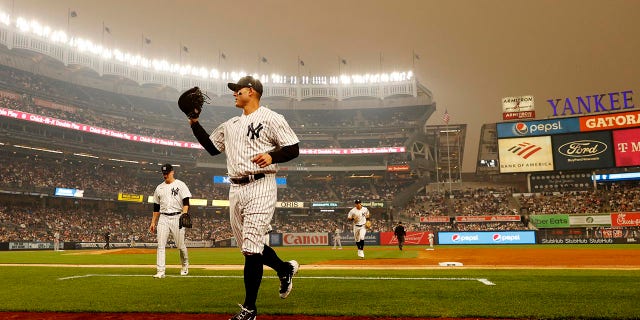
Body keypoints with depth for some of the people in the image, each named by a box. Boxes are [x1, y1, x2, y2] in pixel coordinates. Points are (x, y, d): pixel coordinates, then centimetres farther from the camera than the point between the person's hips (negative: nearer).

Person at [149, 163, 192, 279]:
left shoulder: (180, 185, 1)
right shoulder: (159, 188, 15)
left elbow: (186, 202, -5)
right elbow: (156, 207, 18)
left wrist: (184, 215, -19)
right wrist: (153, 222, 14)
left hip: (177, 217, -4)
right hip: (163, 218, 4)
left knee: (180, 245, 1)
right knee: (161, 245, -5)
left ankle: (185, 266, 25)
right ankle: (160, 271, -5)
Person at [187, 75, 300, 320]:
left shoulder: (271, 118, -1)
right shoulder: (231, 124, 20)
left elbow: (293, 149, -5)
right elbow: (212, 147, 26)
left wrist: (272, 155, -23)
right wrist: (195, 123, 19)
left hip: (260, 186, -8)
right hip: (235, 189, 8)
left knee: (251, 247, -10)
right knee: (248, 246, 11)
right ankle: (285, 268, 36)